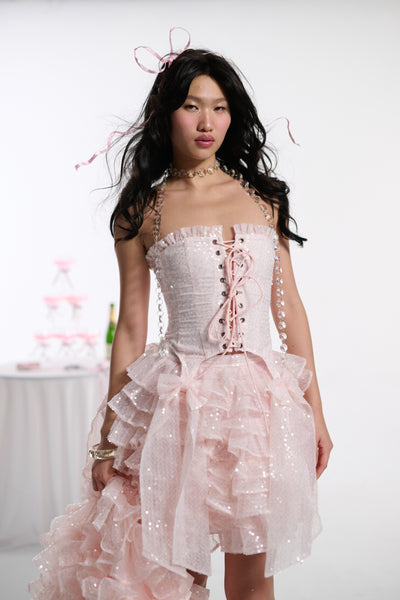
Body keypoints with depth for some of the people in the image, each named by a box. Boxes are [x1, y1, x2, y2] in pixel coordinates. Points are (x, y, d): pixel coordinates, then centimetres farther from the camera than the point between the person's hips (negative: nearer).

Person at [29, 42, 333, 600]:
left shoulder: (263, 197, 10)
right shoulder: (141, 212, 3)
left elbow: (289, 307, 11)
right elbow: (130, 328, 3)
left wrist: (314, 410, 9)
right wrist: (109, 440, 2)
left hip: (262, 397, 3)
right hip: (180, 401, -2)